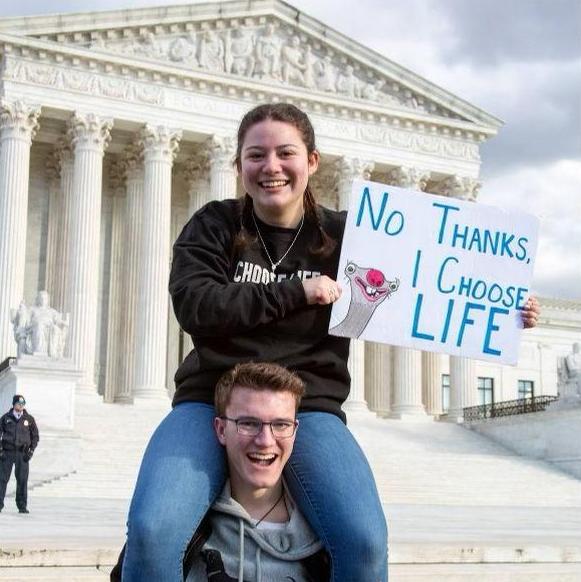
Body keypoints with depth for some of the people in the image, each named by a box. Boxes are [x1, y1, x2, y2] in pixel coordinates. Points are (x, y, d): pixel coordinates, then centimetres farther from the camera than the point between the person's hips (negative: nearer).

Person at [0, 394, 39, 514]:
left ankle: (22, 506, 5)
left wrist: (31, 451, 0)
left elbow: (35, 436, 10)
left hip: (22, 453, 0)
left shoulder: (29, 419, 5)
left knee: (22, 480, -2)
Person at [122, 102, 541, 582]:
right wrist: (295, 293, -14)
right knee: (152, 531, -26)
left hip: (308, 407, 0)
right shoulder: (214, 227, 7)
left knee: (366, 542, -25)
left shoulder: (342, 236, 7)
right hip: (212, 401, 0)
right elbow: (193, 304, -9)